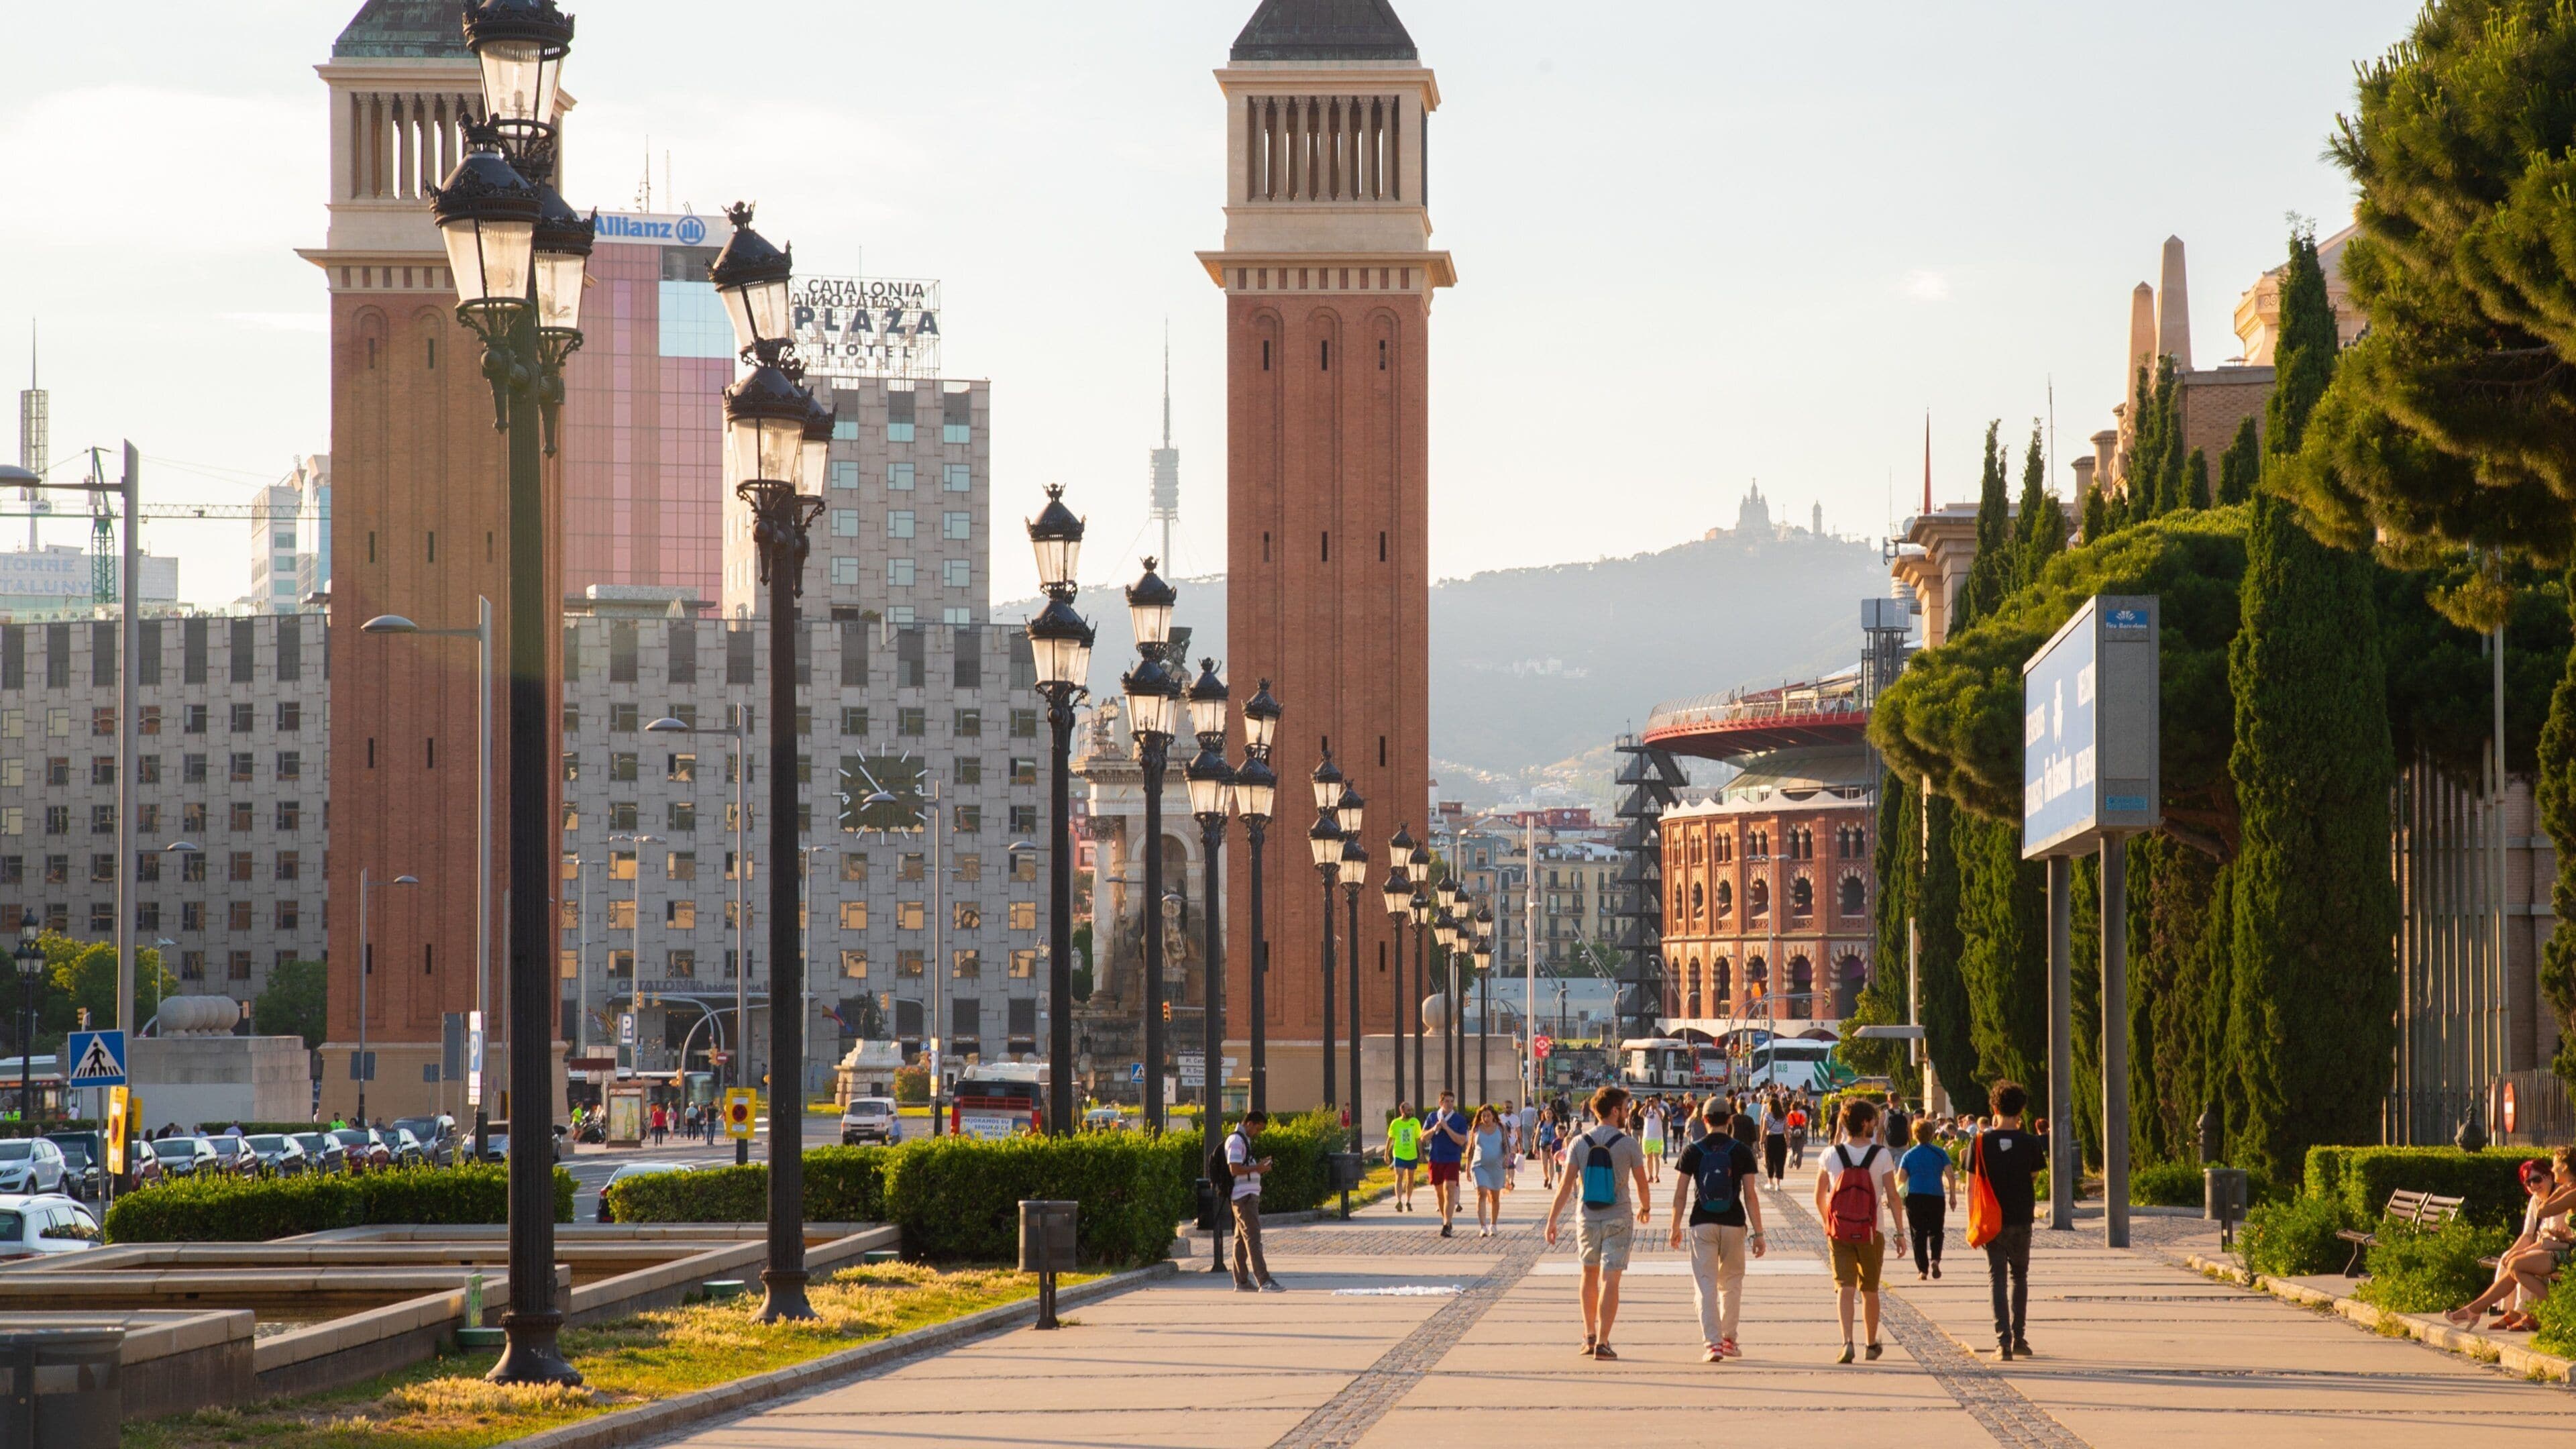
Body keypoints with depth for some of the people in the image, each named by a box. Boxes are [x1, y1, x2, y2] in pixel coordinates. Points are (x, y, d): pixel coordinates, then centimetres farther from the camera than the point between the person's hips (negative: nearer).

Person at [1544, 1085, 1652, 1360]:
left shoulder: (1579, 1143, -1)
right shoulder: (1628, 1144, -6)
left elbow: (1566, 1185, -5)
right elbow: (1641, 1182, 5)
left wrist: (1552, 1220, -1)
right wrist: (1645, 1207, 25)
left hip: (1587, 1219, 3)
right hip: (1618, 1219, -3)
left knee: (1590, 1275, 19)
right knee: (1610, 1280, -3)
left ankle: (1589, 1336, 23)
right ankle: (1602, 1342, -9)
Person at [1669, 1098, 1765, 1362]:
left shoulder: (1692, 1151, -2)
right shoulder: (1741, 1151, -2)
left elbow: (1680, 1194, -1)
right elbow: (1751, 1195, -5)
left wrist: (1675, 1228, 10)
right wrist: (1758, 1233, -1)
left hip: (1702, 1224, -1)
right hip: (1734, 1223, 1)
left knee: (1705, 1284, -1)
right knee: (1731, 1284, 17)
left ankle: (1713, 1343, -12)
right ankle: (1728, 1339, 25)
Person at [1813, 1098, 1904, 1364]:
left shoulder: (1831, 1156, -1)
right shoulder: (1881, 1156, -7)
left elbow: (1819, 1197, 7)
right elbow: (1892, 1197, -8)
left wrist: (1827, 1225, 23)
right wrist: (1900, 1233, -2)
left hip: (1839, 1232, 0)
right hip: (1871, 1232, 0)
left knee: (1845, 1288, -3)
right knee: (1869, 1290, 15)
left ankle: (1847, 1342, -22)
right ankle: (1872, 1345, 28)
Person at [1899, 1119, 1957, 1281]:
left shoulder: (1909, 1155, 5)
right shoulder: (1940, 1153, 5)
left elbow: (1901, 1178, -2)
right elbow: (1950, 1175, -2)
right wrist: (1953, 1196, 4)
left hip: (1914, 1197, 0)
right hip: (1936, 1196, 0)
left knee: (1918, 1234, 4)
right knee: (1935, 1231, 14)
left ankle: (1922, 1270, -1)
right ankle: (1935, 1260, -10)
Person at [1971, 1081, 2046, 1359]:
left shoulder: (1981, 1141, -7)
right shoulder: (2030, 1142, -7)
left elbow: (1972, 1184, -6)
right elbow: (2035, 1174, 8)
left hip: (1992, 1221, -1)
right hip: (2020, 1220, 1)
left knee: (1997, 1279, 2)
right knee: (2019, 1277, 17)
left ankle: (2003, 1341, -8)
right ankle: (2019, 1338, 17)